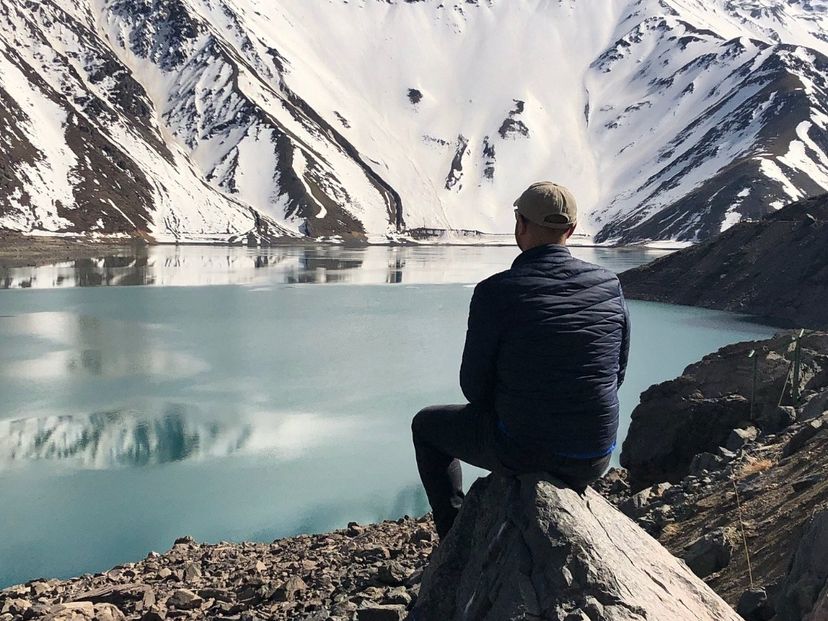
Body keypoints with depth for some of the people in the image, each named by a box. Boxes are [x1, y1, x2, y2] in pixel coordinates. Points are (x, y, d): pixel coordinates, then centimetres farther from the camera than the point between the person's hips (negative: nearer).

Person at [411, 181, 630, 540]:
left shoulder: (495, 292, -15)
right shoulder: (610, 286, -3)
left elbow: (474, 387, -7)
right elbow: (617, 373, 8)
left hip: (521, 449, -4)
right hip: (595, 460, 5)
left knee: (427, 424, 23)